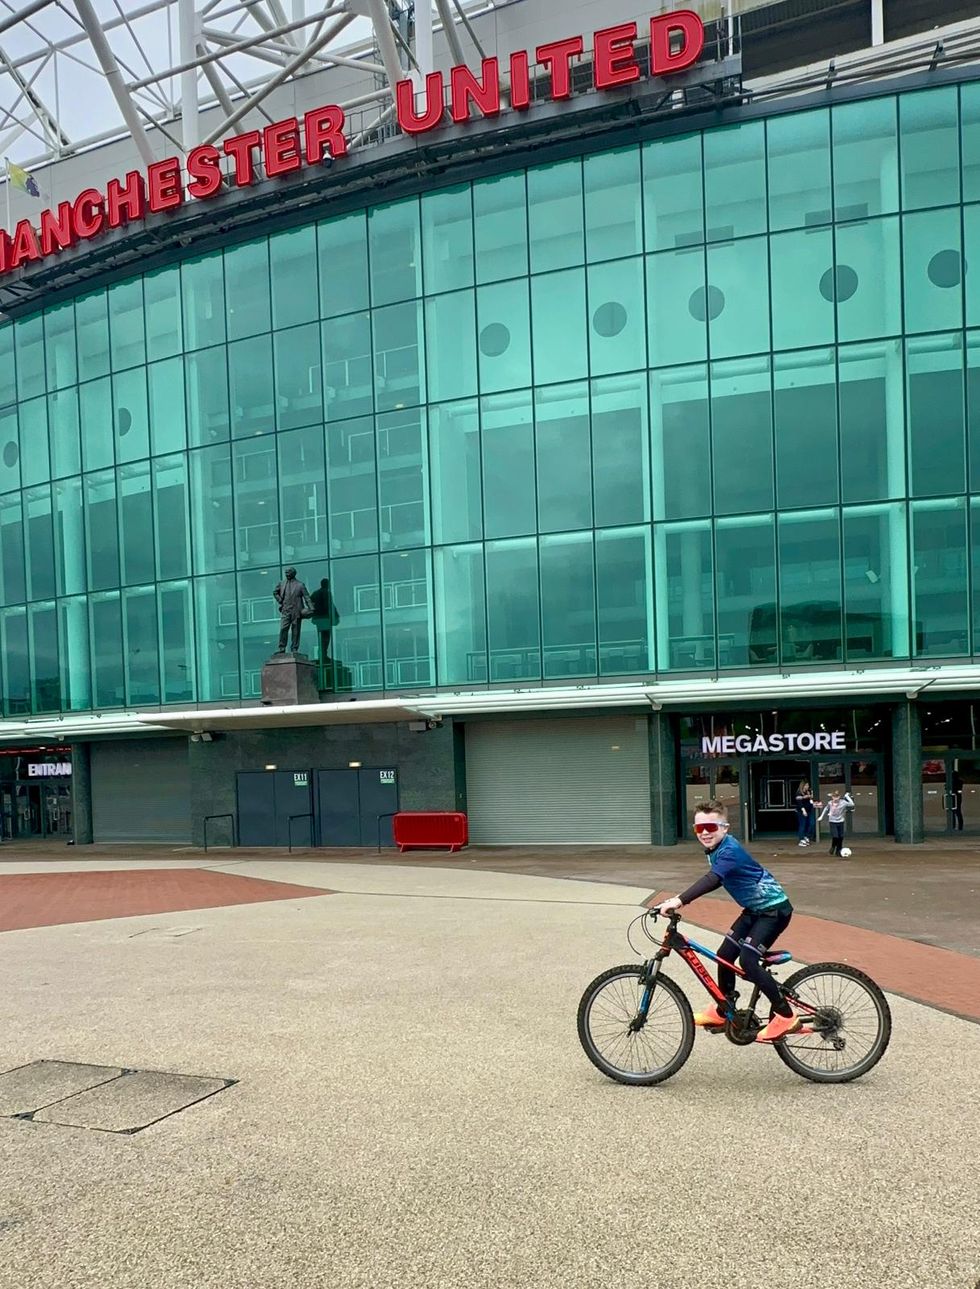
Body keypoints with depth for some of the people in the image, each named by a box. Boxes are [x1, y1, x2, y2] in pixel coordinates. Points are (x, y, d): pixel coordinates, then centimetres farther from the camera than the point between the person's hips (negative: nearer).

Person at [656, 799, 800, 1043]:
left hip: (774, 908, -9)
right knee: (724, 956, 8)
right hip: (754, 909, 9)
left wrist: (679, 901, -51)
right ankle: (722, 1011, 27)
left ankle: (786, 1017, -10)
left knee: (748, 961, -20)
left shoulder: (729, 850, -26)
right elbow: (716, 881, 15)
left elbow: (711, 879, -41)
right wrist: (681, 900, 3)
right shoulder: (715, 850, 3)